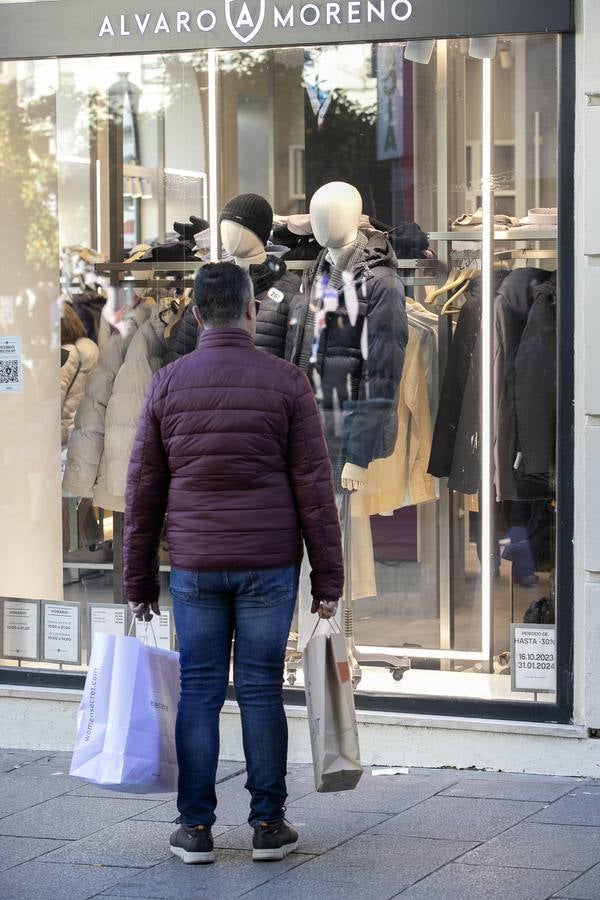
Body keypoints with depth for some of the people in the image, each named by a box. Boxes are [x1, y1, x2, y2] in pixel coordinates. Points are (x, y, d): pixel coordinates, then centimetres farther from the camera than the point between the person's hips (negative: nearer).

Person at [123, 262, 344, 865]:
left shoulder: (168, 384, 1)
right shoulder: (285, 382, -3)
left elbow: (143, 491, 4)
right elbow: (314, 487, -4)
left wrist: (139, 581, 11)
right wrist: (328, 578, 2)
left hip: (194, 567, 1)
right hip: (269, 565, -1)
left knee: (198, 691, 6)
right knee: (261, 691, 4)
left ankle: (195, 828, 8)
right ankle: (268, 825, 8)